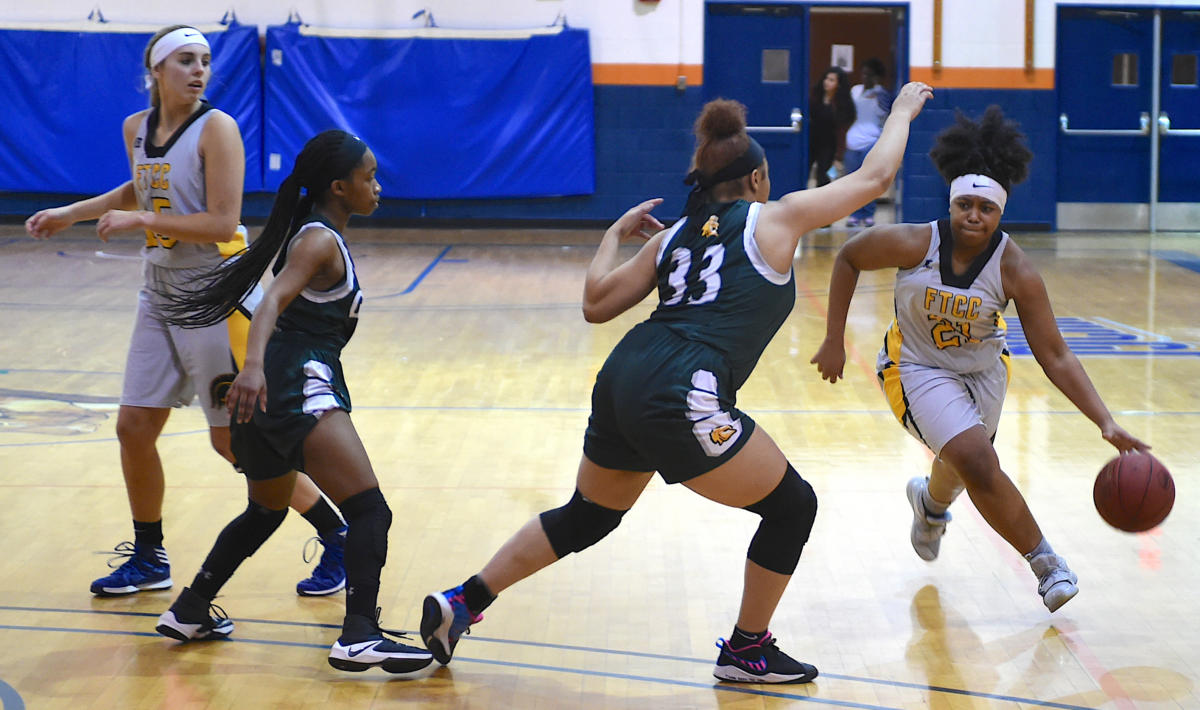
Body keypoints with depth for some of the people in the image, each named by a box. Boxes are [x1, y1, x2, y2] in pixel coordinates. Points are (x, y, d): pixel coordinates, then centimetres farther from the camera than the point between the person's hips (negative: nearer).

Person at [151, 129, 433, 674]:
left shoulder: (319, 235, 19)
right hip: (299, 388, -10)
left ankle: (189, 611, 34)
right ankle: (359, 637, -30)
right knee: (370, 511, -17)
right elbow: (273, 302, -25)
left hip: (268, 388, 10)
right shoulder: (320, 241, -9)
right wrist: (254, 365, -41)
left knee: (266, 511, 28)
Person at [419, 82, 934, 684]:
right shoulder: (774, 219, 8)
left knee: (586, 517, 26)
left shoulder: (673, 235, 21)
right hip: (679, 400, -7)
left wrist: (616, 232, 34)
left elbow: (596, 304, 20)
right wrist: (903, 110, 30)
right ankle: (747, 650, 21)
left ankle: (461, 603, 23)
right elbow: (874, 177, 15)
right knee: (791, 508, 10)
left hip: (623, 380, 7)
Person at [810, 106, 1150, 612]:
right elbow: (848, 258, -9)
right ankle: (1045, 562, -4)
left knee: (965, 464, 22)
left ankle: (931, 501, 62)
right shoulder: (913, 244, -28)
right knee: (978, 462, -22)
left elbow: (1055, 357, -23)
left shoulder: (1015, 271, -26)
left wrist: (1105, 423, -32)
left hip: (982, 367, 3)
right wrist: (834, 341, -9)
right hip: (917, 367, -3)